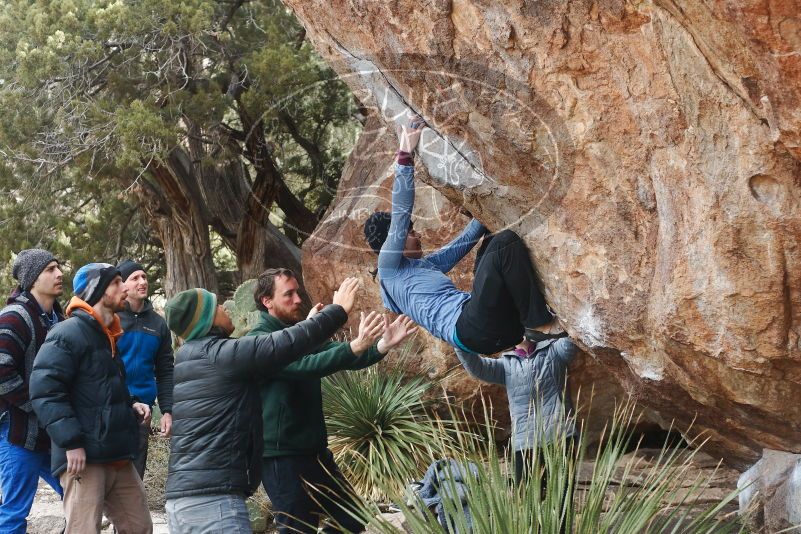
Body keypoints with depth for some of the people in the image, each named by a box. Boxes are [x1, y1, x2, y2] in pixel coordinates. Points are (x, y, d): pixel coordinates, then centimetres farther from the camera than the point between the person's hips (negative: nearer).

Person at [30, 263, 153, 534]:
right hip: (84, 458, -9)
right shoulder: (68, 333, -11)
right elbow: (44, 390, -20)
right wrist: (71, 442, -23)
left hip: (118, 458, 10)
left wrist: (131, 405, 11)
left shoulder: (107, 336, 20)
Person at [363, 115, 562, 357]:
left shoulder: (427, 264, 34)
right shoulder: (388, 266, 10)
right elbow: (400, 212, 0)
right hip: (469, 328, -9)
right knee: (506, 243, -16)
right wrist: (405, 156, -3)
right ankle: (539, 325, -22)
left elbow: (466, 239, 40)